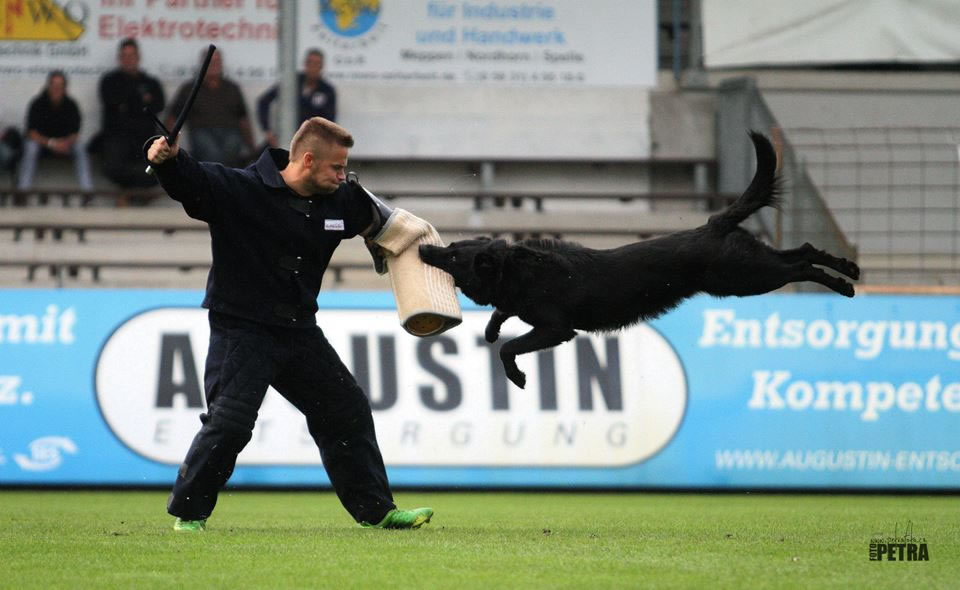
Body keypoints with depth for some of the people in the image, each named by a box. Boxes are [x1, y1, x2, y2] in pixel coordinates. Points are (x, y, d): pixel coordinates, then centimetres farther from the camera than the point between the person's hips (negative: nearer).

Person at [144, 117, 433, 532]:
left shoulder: (338, 201, 4)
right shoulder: (237, 190, -15)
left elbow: (376, 221, 25)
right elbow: (190, 181, -27)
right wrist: (166, 159, -45)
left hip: (300, 331, 7)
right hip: (242, 329, -7)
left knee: (348, 412, 11)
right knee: (229, 423, -17)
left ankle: (376, 510, 23)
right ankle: (189, 511, 0)